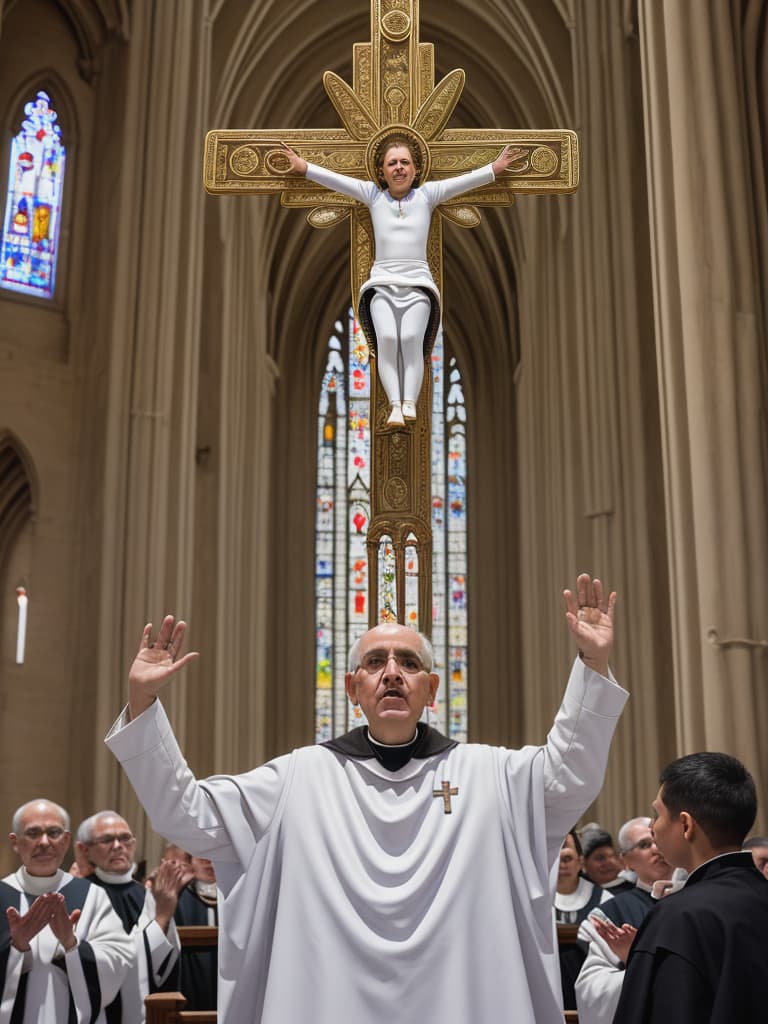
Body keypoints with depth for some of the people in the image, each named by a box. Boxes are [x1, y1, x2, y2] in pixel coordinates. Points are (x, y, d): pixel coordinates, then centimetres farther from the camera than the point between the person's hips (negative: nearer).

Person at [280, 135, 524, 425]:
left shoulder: (426, 194, 11)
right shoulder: (373, 195, 13)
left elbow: (464, 181, 3)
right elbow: (336, 180, 6)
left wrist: (495, 169, -6)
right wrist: (304, 167, -3)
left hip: (417, 284, 0)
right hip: (382, 283, 0)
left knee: (412, 338, -26)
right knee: (386, 338, -25)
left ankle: (410, 402, -30)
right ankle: (394, 405, -29)